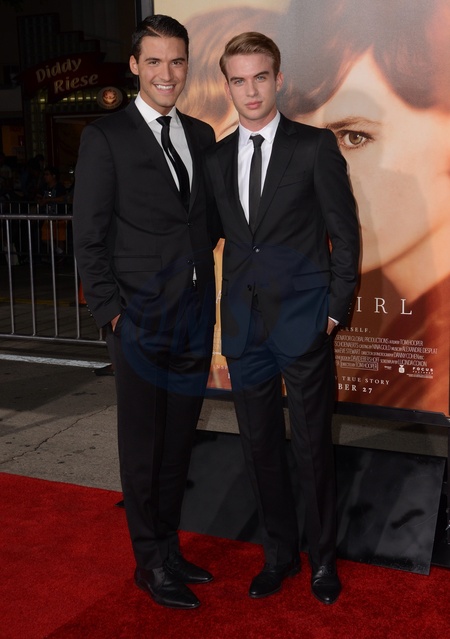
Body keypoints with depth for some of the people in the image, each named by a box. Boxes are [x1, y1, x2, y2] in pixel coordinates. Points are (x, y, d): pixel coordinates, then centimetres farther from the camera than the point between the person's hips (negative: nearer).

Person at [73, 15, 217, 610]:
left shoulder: (202, 135, 11)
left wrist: (208, 297, 7)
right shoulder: (105, 137, -5)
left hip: (195, 316, 5)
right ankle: (150, 561, 23)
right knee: (143, 445, 7)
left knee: (179, 439, 15)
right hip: (141, 319, -5)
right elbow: (88, 237, -7)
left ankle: (170, 546, 31)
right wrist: (112, 312, -11)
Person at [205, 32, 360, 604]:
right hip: (244, 323, 4)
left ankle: (323, 558, 25)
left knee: (312, 447, 5)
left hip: (303, 321, -4)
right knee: (259, 447, 12)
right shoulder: (217, 159, 10)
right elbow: (226, 235, 13)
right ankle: (279, 553, 29)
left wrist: (337, 309, -7)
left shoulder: (315, 146, -3)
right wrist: (231, 308, 4)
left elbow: (345, 234, -2)